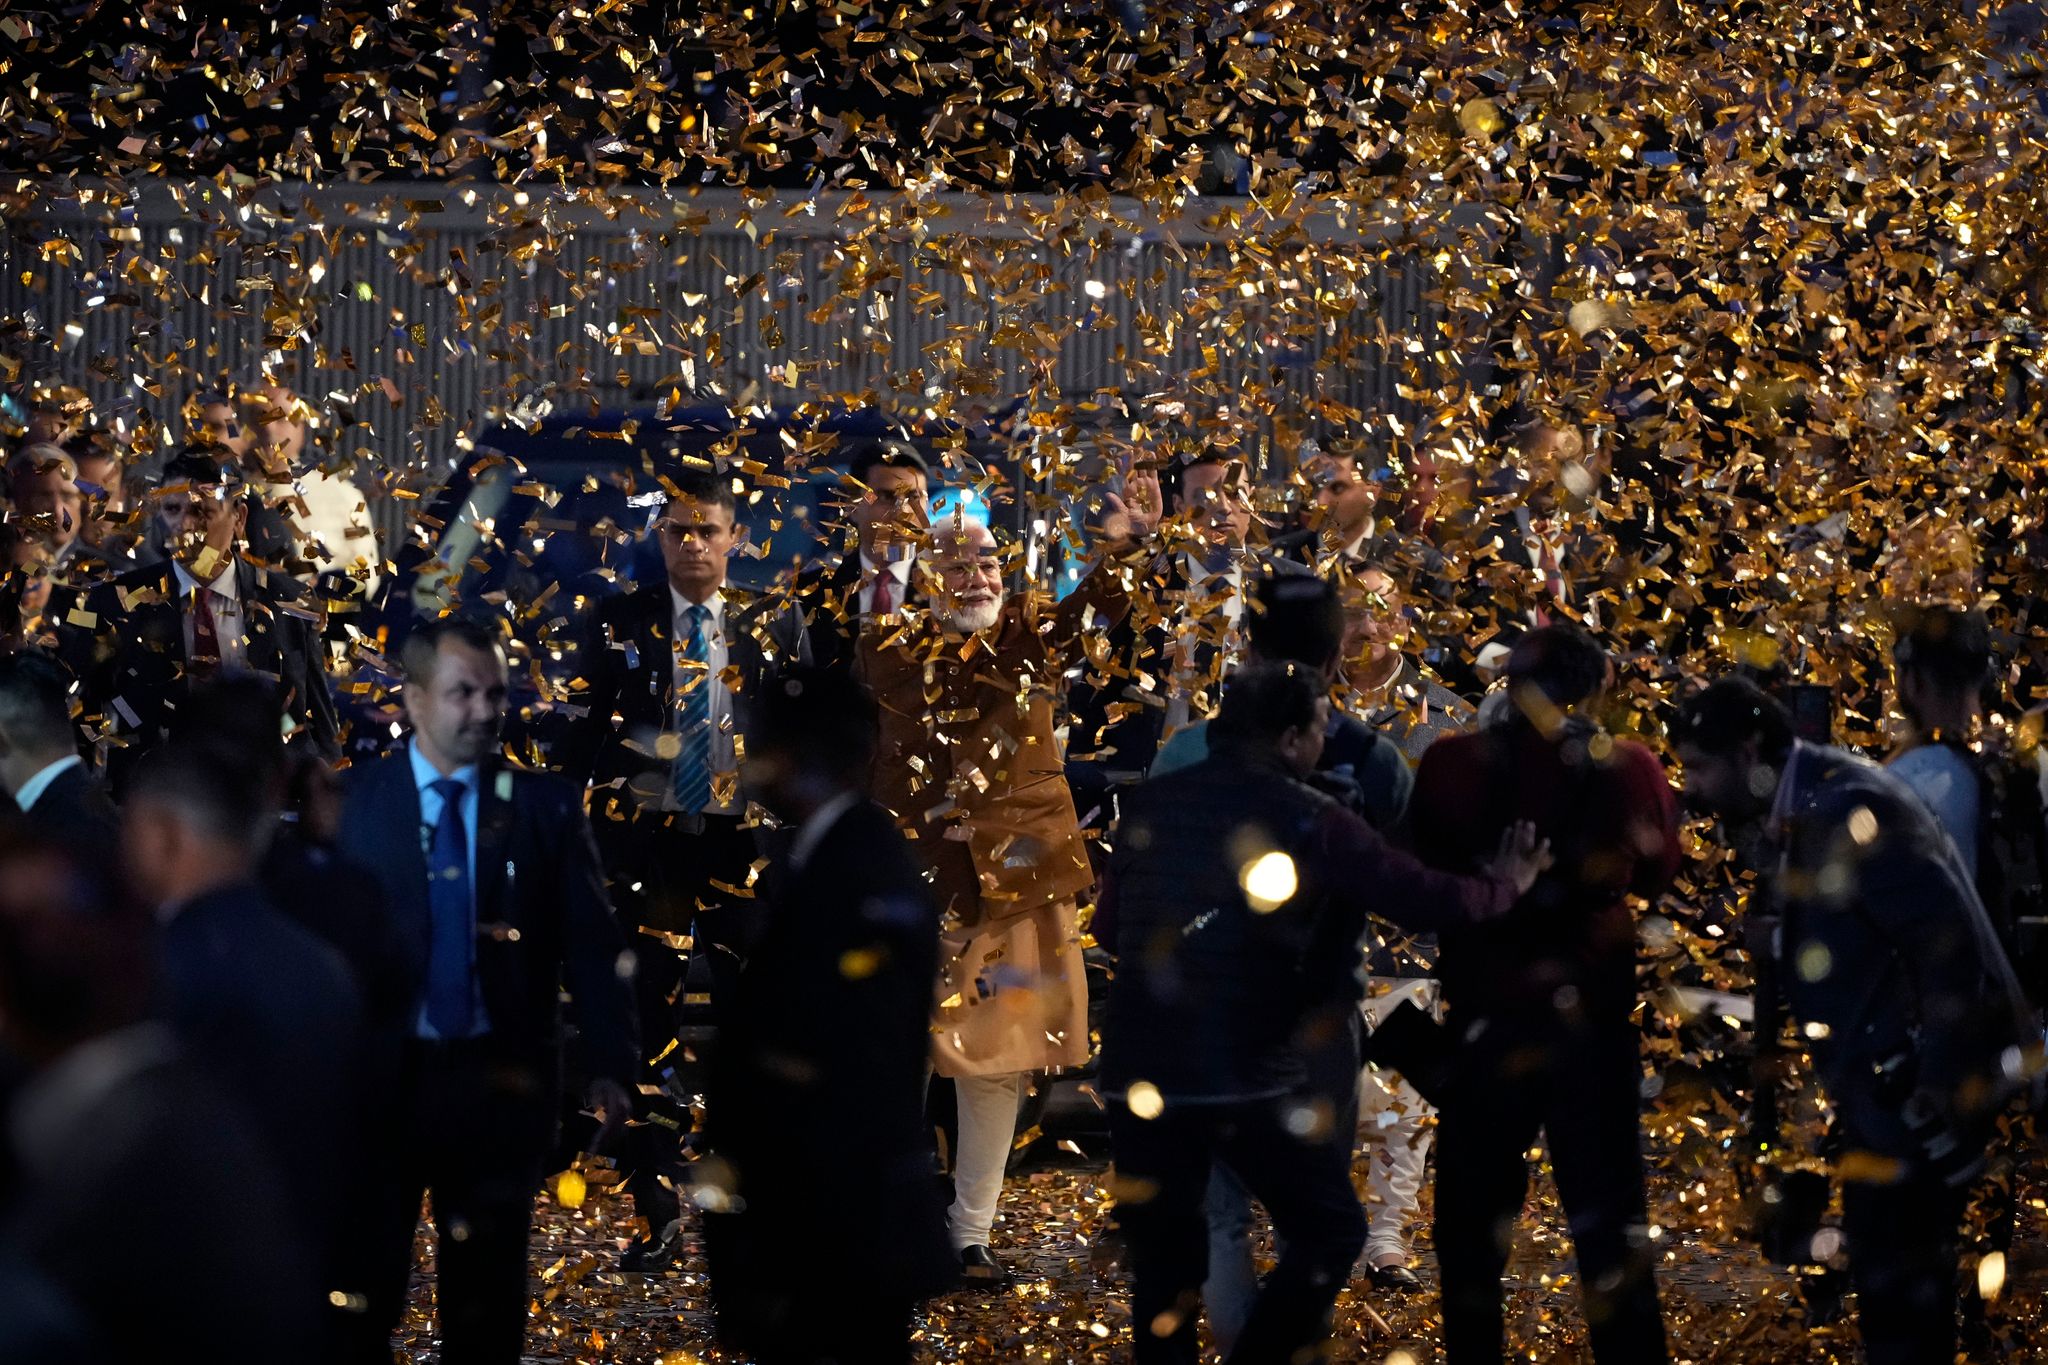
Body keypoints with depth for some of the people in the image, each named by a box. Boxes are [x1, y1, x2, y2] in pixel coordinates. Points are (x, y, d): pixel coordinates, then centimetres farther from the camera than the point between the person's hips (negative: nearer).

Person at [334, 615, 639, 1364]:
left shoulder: (546, 804, 0)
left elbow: (592, 943, -1)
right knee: (364, 1281, 8)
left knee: (487, 1289, 11)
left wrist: (610, 1064, -11)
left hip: (499, 1076, 1)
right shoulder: (355, 799, -2)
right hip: (379, 1071, -1)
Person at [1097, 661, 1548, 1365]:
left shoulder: (1150, 804, 6)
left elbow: (1108, 927, 18)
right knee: (1329, 1230, 13)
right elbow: (1430, 900, -3)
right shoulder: (1308, 820, -6)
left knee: (1162, 1262, 14)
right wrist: (1504, 883, 16)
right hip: (1252, 1076, -4)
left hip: (1141, 1074, 4)